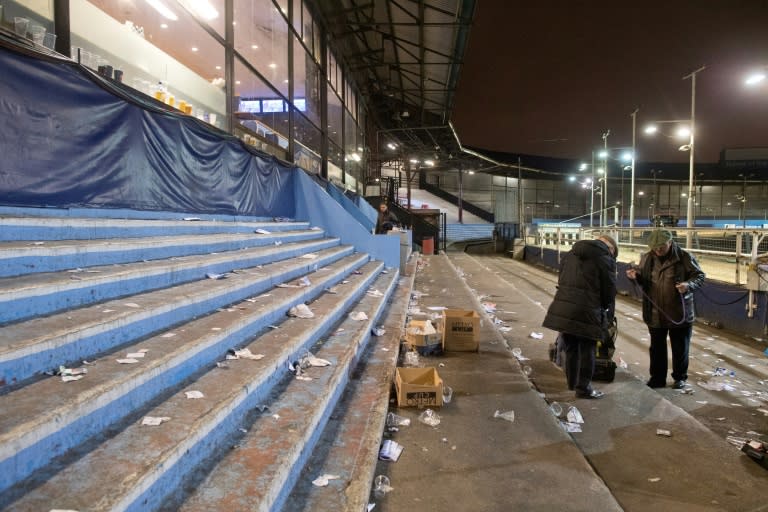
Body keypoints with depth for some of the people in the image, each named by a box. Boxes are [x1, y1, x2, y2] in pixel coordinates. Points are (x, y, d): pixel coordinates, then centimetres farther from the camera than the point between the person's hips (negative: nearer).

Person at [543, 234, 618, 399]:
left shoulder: (571, 253, 17)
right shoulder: (606, 259, -3)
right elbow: (609, 292, -1)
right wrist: (608, 317, 12)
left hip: (562, 309, 6)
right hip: (586, 313, -6)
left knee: (571, 348, 20)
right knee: (587, 351, 8)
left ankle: (572, 382, 33)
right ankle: (583, 388, 16)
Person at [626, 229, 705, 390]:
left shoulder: (684, 257, -10)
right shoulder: (647, 258, 1)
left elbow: (700, 276, -3)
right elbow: (642, 280, 12)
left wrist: (689, 285, -24)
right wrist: (635, 276, -11)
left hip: (679, 314, -3)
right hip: (655, 314, 3)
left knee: (680, 348, 11)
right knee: (656, 348, 12)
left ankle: (680, 377, 28)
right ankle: (657, 377, 25)